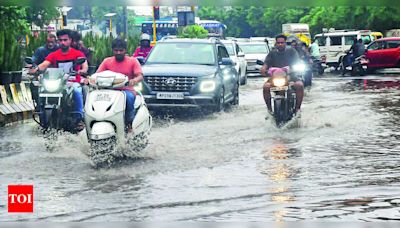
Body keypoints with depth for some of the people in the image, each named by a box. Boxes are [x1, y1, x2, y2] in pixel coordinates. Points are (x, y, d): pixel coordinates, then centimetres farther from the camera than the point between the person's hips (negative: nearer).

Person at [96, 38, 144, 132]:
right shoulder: (107, 61, 11)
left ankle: (129, 122, -19)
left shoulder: (133, 61, 5)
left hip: (127, 90, -2)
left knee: (129, 97, -39)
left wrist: (134, 80, -33)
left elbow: (140, 76, -7)